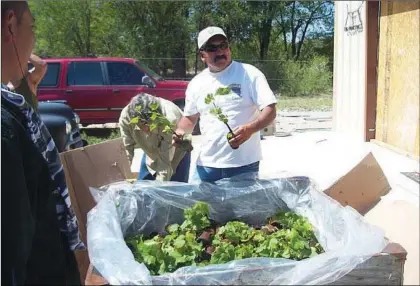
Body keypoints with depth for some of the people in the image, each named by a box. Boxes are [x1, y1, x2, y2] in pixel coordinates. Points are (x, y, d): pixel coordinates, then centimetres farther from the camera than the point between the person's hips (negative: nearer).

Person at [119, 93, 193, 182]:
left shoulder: (170, 118, -41)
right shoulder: (126, 116, -30)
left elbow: (166, 160, -37)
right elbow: (126, 148, -22)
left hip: (176, 153, -3)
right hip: (151, 152, 4)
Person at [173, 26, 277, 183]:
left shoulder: (250, 74, -5)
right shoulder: (196, 83, 9)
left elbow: (270, 111, -10)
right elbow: (190, 117, 21)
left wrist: (250, 129, -29)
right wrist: (180, 131, -2)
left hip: (244, 164, -3)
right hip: (207, 164, 4)